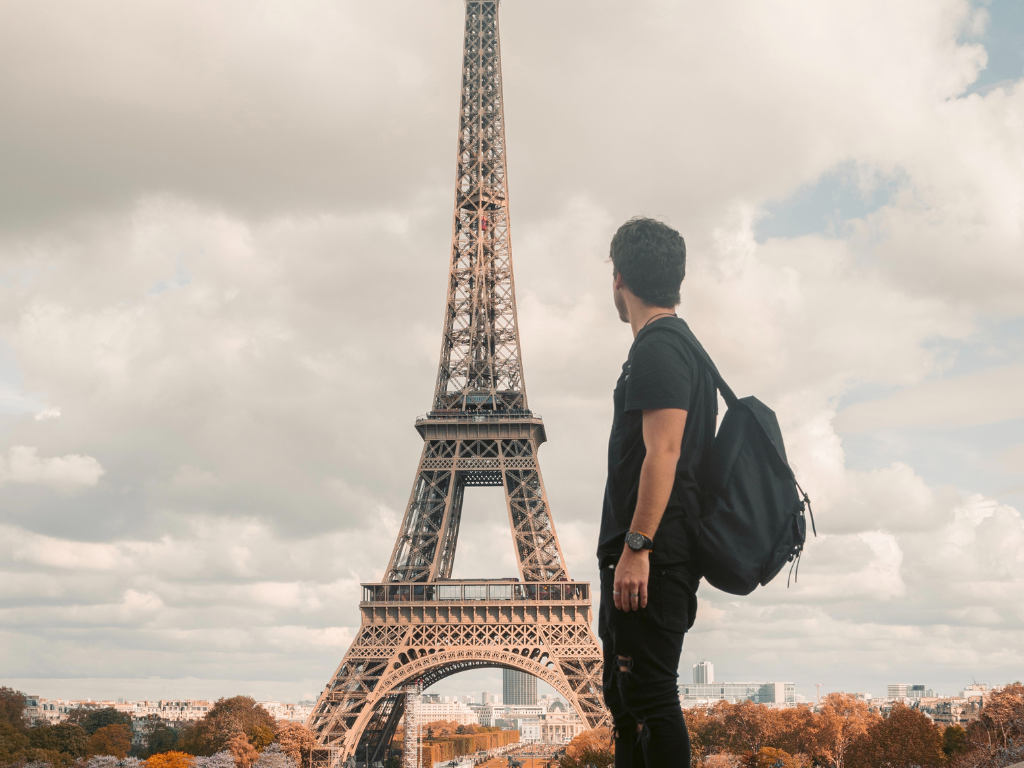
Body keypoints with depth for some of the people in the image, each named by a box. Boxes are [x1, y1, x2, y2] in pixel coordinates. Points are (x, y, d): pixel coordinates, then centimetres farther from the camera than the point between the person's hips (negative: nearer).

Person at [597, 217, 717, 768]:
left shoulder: (657, 349, -12)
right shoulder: (683, 345, 21)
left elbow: (662, 453, -21)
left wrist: (636, 548, -24)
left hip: (651, 559, -11)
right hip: (636, 559, 11)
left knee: (649, 695, -8)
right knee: (625, 697, 16)